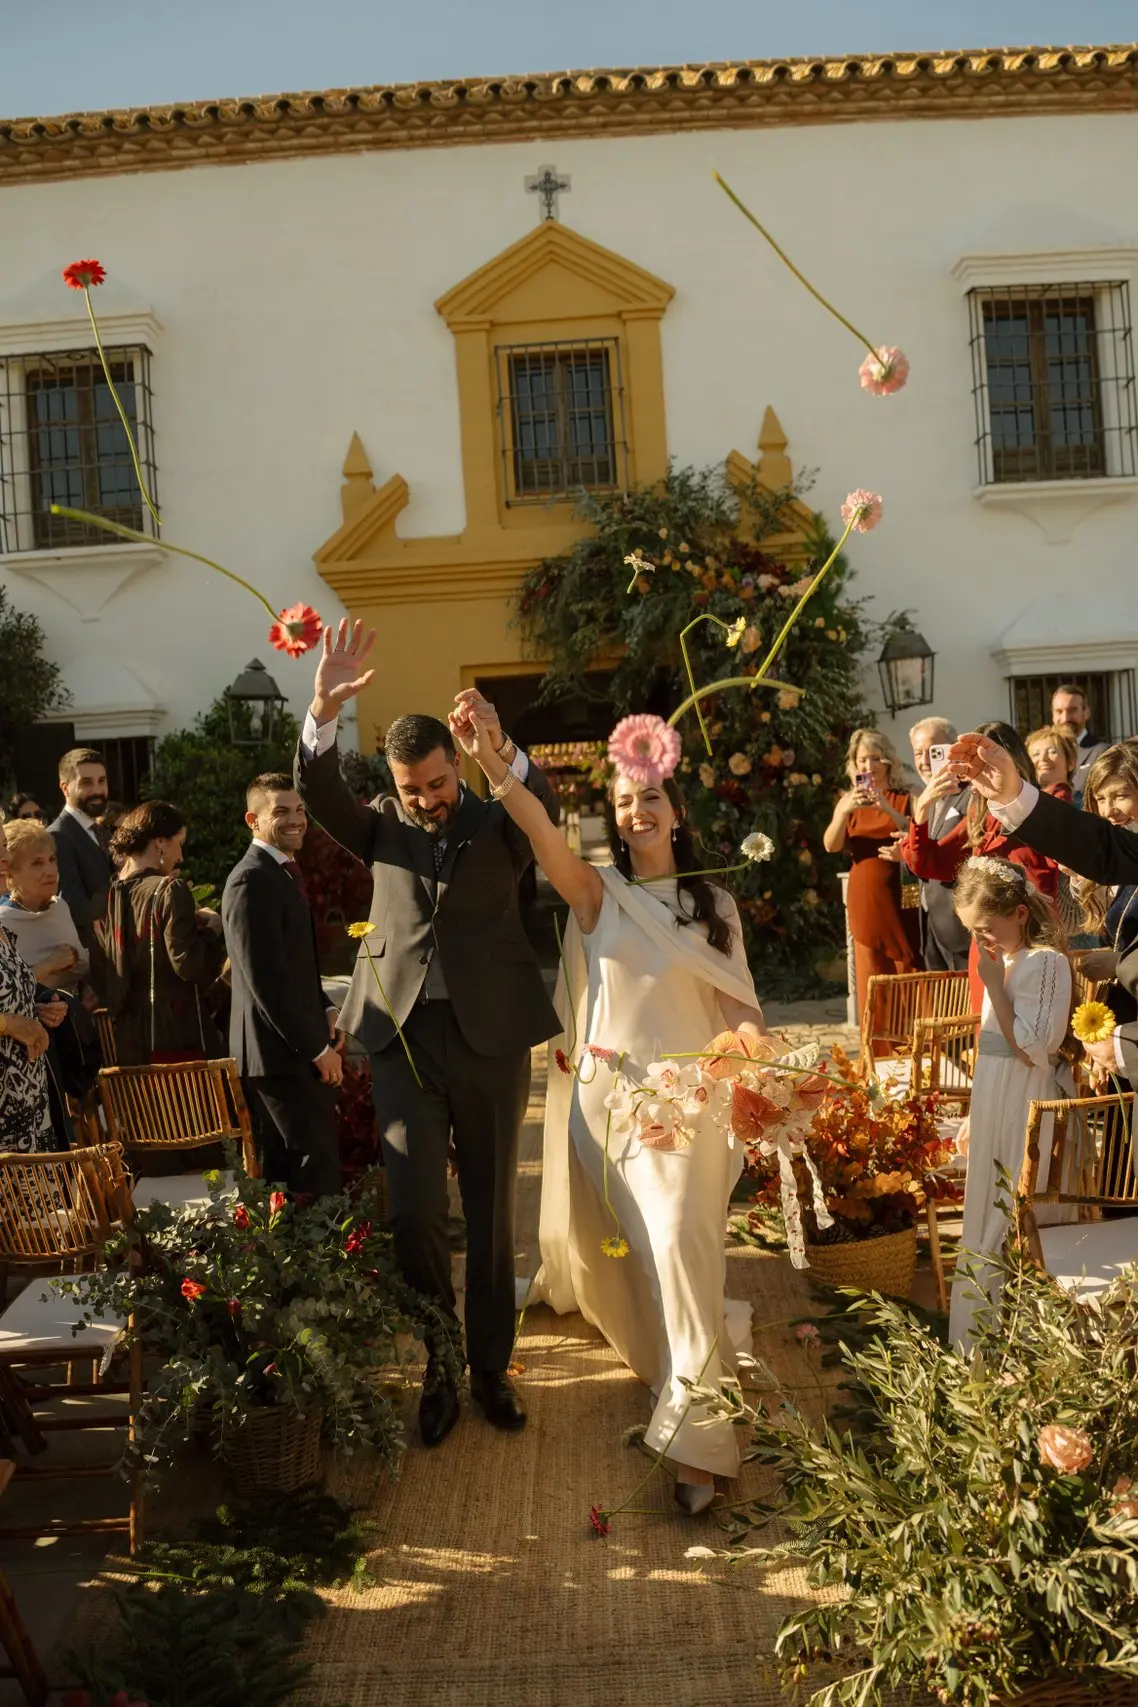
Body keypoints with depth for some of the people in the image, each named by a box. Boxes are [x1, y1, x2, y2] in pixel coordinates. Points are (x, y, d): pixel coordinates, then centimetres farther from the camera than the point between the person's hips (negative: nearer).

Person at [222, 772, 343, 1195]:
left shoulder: (283, 871, 14)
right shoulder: (252, 880, -18)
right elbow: (266, 981, -22)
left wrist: (325, 1011, 7)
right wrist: (318, 1047, -17)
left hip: (296, 1047, 10)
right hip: (283, 1051, -10)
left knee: (287, 1169, 17)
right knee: (316, 1168, -6)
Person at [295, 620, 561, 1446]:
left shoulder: (500, 825, 4)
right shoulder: (383, 827, 9)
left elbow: (547, 805, -18)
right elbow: (318, 791, -8)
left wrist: (505, 748, -37)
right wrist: (325, 708, -25)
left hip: (490, 1035, -1)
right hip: (403, 1036, 1)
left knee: (491, 1211, 9)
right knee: (413, 1210, -3)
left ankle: (491, 1365, 26)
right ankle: (439, 1362, 19)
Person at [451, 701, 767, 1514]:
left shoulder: (714, 905, 5)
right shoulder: (598, 892, -1)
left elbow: (737, 1003, 4)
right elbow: (546, 838, -20)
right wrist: (493, 763, -37)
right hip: (606, 1096, 1)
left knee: (680, 1248, -11)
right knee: (618, 1252, 13)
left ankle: (695, 1437, -2)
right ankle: (711, 1343, 45)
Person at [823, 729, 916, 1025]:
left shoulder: (905, 798, 0)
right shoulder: (849, 800, 8)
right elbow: (831, 845, -5)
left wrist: (889, 810, -24)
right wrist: (845, 810, -21)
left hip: (899, 896, -2)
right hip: (864, 898, 2)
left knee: (908, 974, -3)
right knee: (872, 977, 5)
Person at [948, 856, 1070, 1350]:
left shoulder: (1044, 962, -16)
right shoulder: (1008, 959, 9)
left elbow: (1030, 1048, -22)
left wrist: (993, 984, -20)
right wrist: (974, 1115, 20)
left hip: (1023, 1113, -9)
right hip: (993, 1108, 9)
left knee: (1013, 1228, 1)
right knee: (986, 1221, 16)